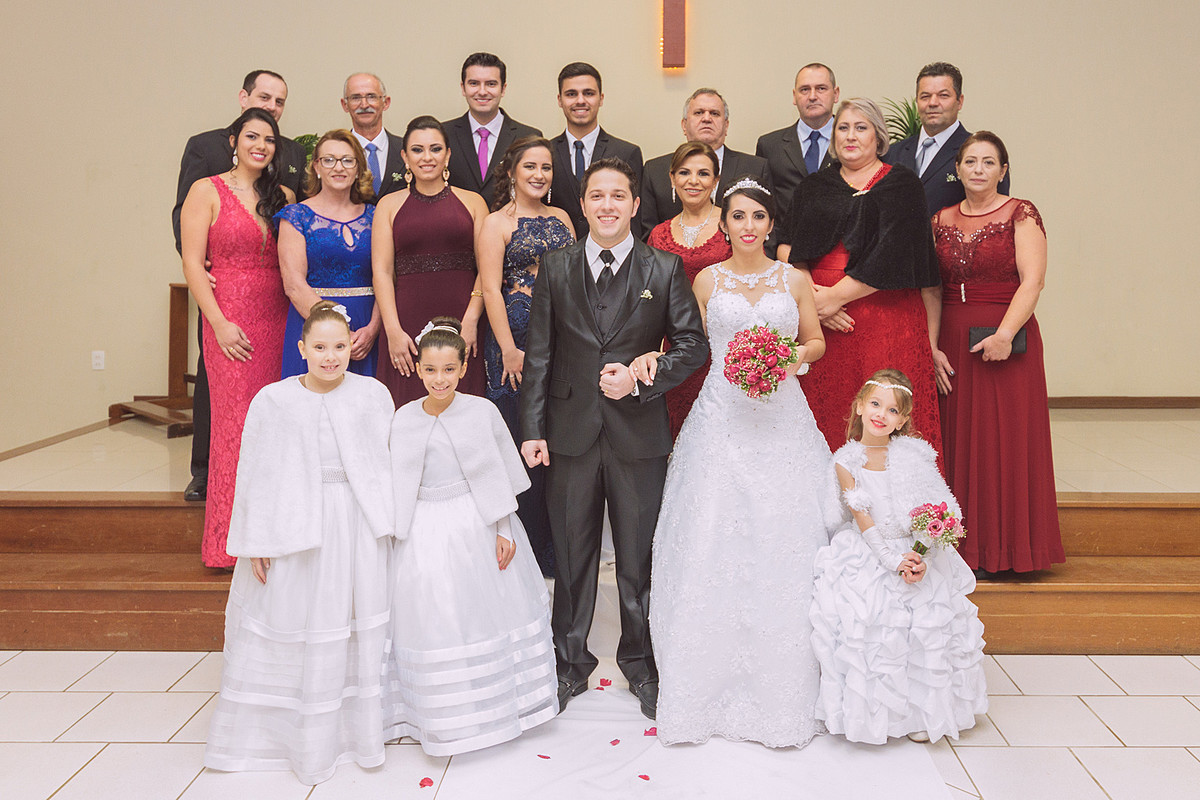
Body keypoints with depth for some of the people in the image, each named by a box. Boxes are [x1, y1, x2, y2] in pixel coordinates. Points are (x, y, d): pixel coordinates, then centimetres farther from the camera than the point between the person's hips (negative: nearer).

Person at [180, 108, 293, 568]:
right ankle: (231, 542, 4)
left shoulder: (284, 197, 14)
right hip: (231, 322, -4)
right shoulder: (208, 192, 2)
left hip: (278, 320, 4)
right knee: (237, 422, -5)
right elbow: (192, 263, -3)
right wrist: (219, 323, -11)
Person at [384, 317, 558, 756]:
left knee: (484, 614, 10)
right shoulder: (404, 419, -3)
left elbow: (498, 477, -2)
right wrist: (394, 533, 2)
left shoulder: (482, 412, -7)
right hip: (426, 534, 1)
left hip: (477, 527, -1)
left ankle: (499, 701, 32)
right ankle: (443, 714, 27)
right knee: (433, 618, 8)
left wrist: (504, 531, -4)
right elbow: (398, 486, 3)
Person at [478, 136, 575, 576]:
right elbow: (491, 290, -7)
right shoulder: (496, 223, 1)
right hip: (517, 338, -4)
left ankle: (555, 548, 18)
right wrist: (509, 349, -14)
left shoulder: (561, 219, 16)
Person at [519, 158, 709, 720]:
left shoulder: (665, 269, 0)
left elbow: (692, 344, 0)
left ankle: (640, 663, 29)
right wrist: (532, 429, -2)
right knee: (572, 554, 12)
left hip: (639, 434, -1)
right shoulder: (555, 268, 4)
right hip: (572, 431, 1)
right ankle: (571, 662, 28)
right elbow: (538, 354, 3)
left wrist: (642, 378, -14)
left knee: (639, 556, 10)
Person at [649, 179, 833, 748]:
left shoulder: (794, 280, 8)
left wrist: (791, 356, -5)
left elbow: (817, 342, 14)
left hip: (782, 421, 1)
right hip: (721, 419, 0)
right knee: (714, 547, -2)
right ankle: (716, 681, 10)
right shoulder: (707, 281, 7)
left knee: (783, 548, 0)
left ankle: (782, 688, 13)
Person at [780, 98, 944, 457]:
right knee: (826, 419, 3)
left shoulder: (901, 185, 4)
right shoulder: (813, 187, 16)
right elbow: (788, 248, 7)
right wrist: (806, 295, -10)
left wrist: (835, 296, -12)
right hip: (823, 322, 3)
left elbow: (891, 255, -8)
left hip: (886, 316, -3)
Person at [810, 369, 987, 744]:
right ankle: (874, 711, 0)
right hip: (869, 556, -1)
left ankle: (921, 712, 7)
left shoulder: (913, 455, -1)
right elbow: (863, 520, -9)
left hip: (917, 552, 2)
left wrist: (922, 558, -19)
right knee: (869, 622, -19)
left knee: (928, 624, -13)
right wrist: (894, 561, -18)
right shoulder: (845, 461, -4)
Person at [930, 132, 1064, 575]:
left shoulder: (1021, 214, -1)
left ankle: (1003, 549, 10)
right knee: (959, 441, 5)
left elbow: (1032, 280, -11)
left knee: (1005, 439, -1)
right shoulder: (942, 221, 11)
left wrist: (1004, 333, -23)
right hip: (952, 344, 4)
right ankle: (965, 548, 16)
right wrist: (931, 348, -2)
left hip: (1006, 343, -4)